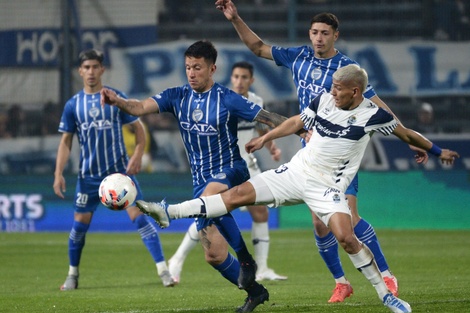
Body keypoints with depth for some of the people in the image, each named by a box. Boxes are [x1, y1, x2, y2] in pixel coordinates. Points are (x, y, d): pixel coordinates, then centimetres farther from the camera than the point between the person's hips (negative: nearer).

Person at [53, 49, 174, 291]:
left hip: (119, 170, -2)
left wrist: (137, 155, -13)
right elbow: (66, 141, 7)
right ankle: (72, 275, 23)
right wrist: (58, 173, -2)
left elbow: (138, 128, 3)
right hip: (88, 175, 2)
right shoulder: (73, 105, 3)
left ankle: (163, 269, -12)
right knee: (80, 224, 4)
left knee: (138, 215, -12)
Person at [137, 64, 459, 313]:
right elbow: (296, 122, 18)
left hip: (328, 187, -4)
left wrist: (437, 151, 11)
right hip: (297, 172, 4)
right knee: (239, 194, -6)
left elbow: (405, 134, 4)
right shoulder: (323, 101, 0)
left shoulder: (373, 115, -11)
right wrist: (265, 139, 21)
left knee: (346, 238, -24)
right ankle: (169, 213, -7)